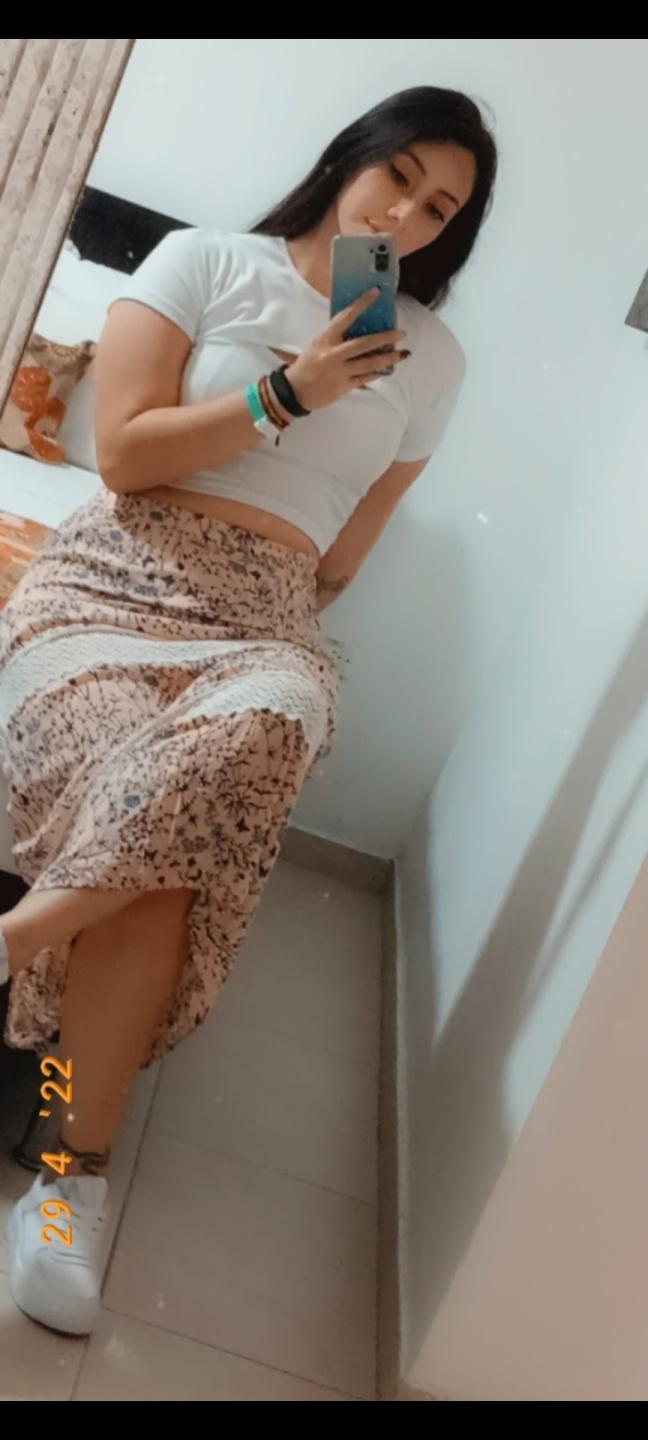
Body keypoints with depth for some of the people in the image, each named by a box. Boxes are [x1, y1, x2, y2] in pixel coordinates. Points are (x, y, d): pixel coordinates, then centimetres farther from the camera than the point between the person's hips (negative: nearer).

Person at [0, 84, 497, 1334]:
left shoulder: (431, 358, 16)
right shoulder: (205, 261, 9)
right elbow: (124, 452, -2)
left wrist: (278, 623, 6)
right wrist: (291, 389, -7)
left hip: (262, 624, 2)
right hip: (113, 578, -1)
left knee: (253, 739, -38)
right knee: (160, 847, -32)